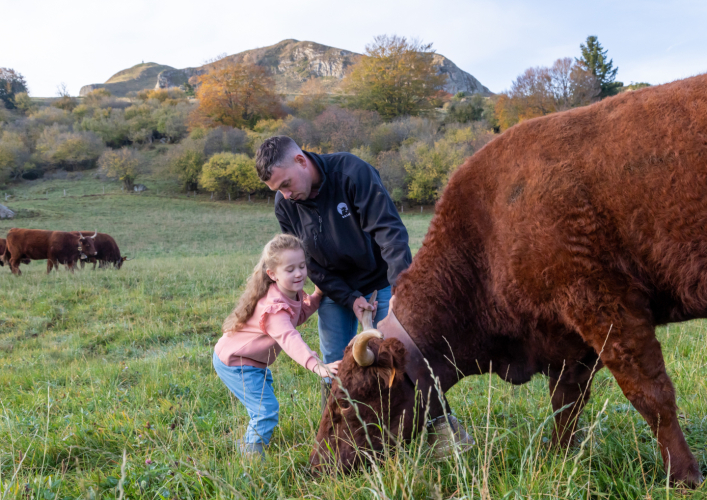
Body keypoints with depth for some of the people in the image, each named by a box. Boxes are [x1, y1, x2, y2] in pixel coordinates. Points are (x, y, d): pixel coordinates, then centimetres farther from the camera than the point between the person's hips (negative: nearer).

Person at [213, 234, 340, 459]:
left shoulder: (292, 293, -3)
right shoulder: (275, 307, -35)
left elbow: (298, 316, 15)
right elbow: (289, 339, -49)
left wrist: (317, 295, 0)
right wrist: (316, 365, -63)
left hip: (253, 360, 11)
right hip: (234, 363, -11)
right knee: (266, 409, -17)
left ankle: (247, 444, 47)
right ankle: (252, 453, 2)